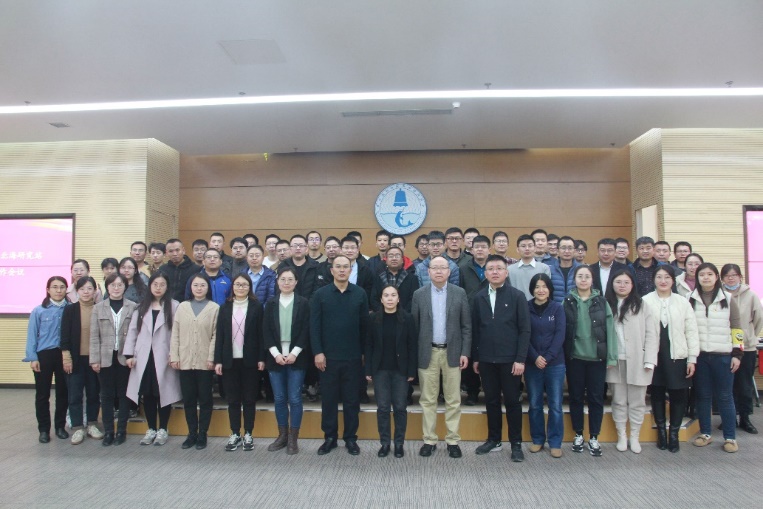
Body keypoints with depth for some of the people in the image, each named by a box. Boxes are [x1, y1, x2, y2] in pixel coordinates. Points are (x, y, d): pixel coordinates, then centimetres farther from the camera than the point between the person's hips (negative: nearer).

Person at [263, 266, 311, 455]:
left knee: (294, 398, 0)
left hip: (296, 357, -2)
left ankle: (293, 439, 11)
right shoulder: (270, 303, 6)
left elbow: (306, 331, -4)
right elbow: (266, 330, 2)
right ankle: (282, 435, 22)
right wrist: (276, 354, -9)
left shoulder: (303, 303, 1)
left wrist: (294, 353, -13)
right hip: (275, 357, 2)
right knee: (279, 398, 8)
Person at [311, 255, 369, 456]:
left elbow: (364, 325, 3)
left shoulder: (360, 294, 1)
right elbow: (314, 326, -3)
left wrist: (364, 352, 1)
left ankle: (351, 438, 22)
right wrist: (317, 352, -9)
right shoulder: (320, 294, 0)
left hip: (353, 357, 0)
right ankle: (330, 437, 23)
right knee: (329, 398, 9)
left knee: (352, 399, 9)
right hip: (328, 356, 0)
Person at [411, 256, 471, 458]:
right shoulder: (419, 294, 1)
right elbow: (414, 326, 1)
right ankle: (429, 440, 19)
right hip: (427, 353, 0)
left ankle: (453, 440, 19)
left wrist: (465, 352, -4)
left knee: (453, 400, 7)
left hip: (452, 352, 0)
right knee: (427, 400, 7)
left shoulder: (459, 293, 1)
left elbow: (466, 326, 1)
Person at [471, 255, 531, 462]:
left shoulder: (517, 296, -3)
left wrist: (520, 359, -11)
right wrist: (475, 357, 6)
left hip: (509, 359, -3)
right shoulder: (479, 298, 6)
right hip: (486, 359, 3)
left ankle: (516, 443, 19)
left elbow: (524, 330, -6)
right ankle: (493, 439, 26)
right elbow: (475, 329, 8)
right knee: (491, 401, 12)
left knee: (512, 401, 7)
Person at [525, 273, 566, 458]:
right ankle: (537, 440, 22)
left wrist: (547, 357, -14)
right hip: (532, 363, 0)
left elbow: (560, 335, -5)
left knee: (555, 404, 4)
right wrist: (535, 357, -13)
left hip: (555, 363, 0)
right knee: (535, 404, 8)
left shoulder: (558, 308, 1)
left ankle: (555, 443, 15)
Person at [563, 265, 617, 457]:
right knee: (576, 397, 9)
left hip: (597, 358, 0)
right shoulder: (568, 302, 0)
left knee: (596, 398, 7)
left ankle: (594, 438, 21)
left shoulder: (601, 302, 1)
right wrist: (562, 357, -7)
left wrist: (611, 357, -7)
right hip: (575, 358, 0)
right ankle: (578, 435, 24)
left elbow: (609, 330, -2)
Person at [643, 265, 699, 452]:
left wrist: (692, 359, -1)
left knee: (679, 395, 4)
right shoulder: (645, 301, -3)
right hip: (654, 356, -1)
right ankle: (661, 431, 25)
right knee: (657, 394, 9)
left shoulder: (682, 302, 3)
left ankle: (674, 433, 22)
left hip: (677, 356, 1)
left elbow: (691, 331, 3)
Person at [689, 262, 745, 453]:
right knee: (703, 396, 9)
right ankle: (705, 433, 20)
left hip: (723, 355, -1)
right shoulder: (690, 300, 5)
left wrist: (737, 353, -1)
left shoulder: (728, 300, 3)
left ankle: (730, 437, 14)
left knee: (725, 397, 4)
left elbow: (736, 329, 4)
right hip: (699, 355, 1)